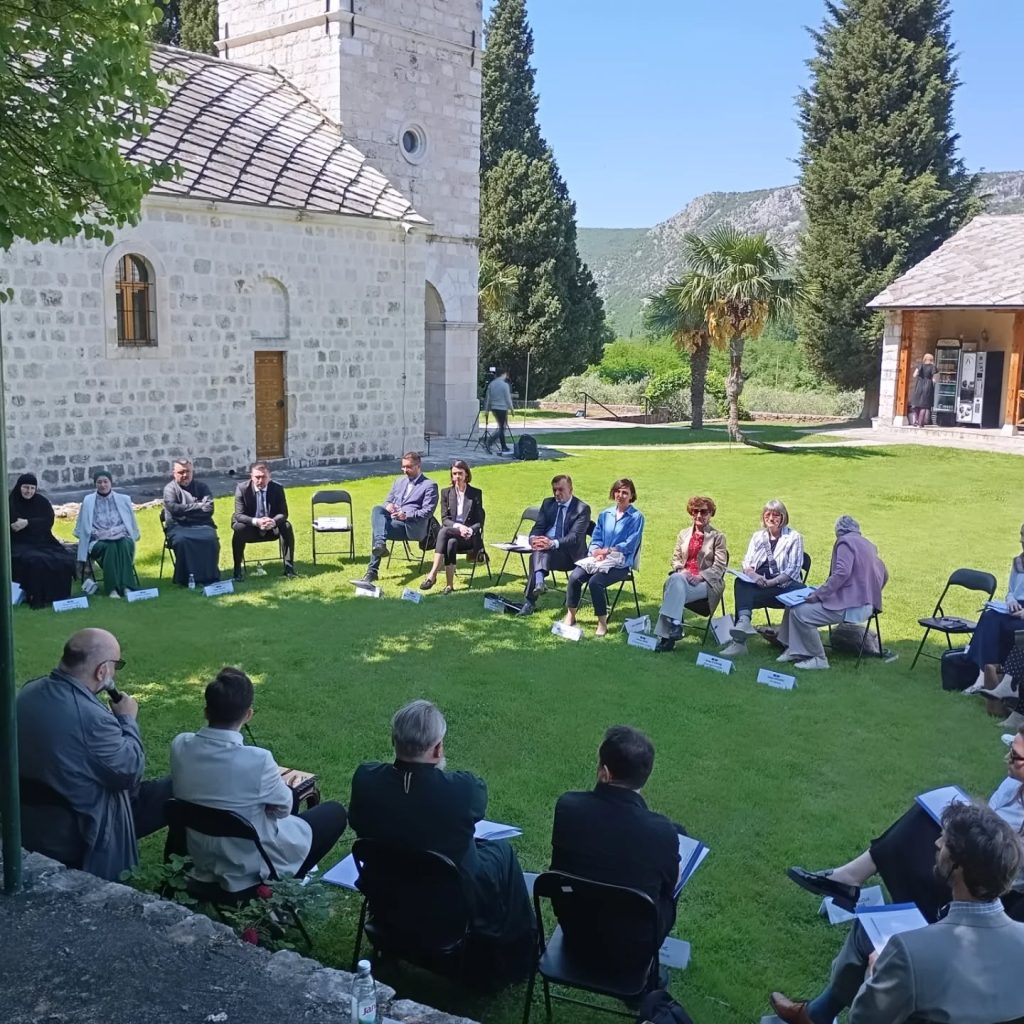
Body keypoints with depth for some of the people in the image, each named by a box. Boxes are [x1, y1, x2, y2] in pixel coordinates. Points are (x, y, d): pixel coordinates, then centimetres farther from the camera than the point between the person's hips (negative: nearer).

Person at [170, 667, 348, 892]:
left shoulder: (179, 745, -16)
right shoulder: (257, 760, -32)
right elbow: (283, 807, -12)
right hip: (253, 864, -6)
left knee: (289, 795, 26)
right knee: (335, 812, 14)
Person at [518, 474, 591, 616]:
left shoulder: (583, 508, -2)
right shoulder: (547, 503, 16)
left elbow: (575, 536, -14)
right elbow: (538, 527, 8)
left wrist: (553, 543, -32)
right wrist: (533, 538, -18)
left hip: (568, 553, -5)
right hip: (545, 547, 5)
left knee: (538, 553, -33)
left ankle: (530, 601, -41)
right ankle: (538, 582, -47)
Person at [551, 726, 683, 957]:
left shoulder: (567, 806, -22)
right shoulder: (662, 831, -29)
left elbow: (559, 870, -2)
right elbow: (669, 885, -7)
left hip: (574, 930, 3)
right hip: (634, 941, -3)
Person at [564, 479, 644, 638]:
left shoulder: (636, 517, -1)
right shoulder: (605, 514, 15)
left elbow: (630, 544, -8)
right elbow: (596, 538, 14)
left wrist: (607, 551, -14)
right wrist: (596, 550, -9)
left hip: (621, 563, -5)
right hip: (599, 558, 5)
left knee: (595, 581, -31)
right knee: (574, 577, -20)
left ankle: (602, 623, -16)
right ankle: (570, 617, -5)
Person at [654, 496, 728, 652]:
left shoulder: (718, 537, 8)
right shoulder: (683, 534, 21)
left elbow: (719, 567, -2)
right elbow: (676, 558, 17)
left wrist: (700, 577, -18)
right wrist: (682, 571, -6)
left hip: (706, 582, -3)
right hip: (683, 577, 4)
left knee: (675, 582, -34)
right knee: (675, 579, -35)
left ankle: (666, 635, -39)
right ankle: (674, 626, -40)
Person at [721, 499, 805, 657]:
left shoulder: (794, 537, 5)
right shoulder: (758, 536, 19)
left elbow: (793, 570, -4)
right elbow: (746, 563, 11)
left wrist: (772, 582, -18)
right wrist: (754, 575, -13)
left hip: (782, 585, -3)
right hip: (758, 583, 3)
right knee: (740, 583, -31)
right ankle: (744, 622, -51)